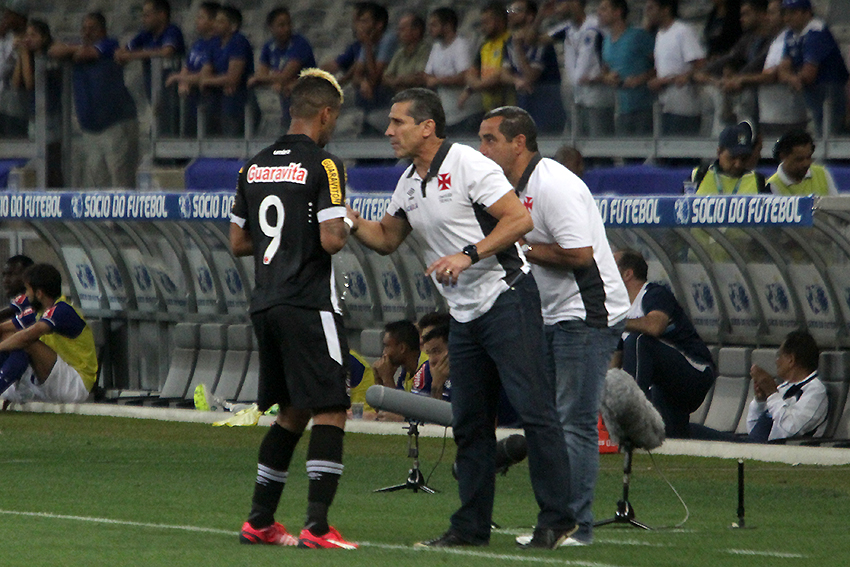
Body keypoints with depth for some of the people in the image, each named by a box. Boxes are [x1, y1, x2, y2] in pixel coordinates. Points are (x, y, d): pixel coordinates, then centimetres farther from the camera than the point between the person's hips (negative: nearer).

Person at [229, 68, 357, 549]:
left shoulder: (255, 167, 12)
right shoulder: (324, 166, -9)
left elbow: (238, 242, 16)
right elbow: (332, 240, -17)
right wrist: (344, 228, 4)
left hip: (265, 305, 8)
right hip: (309, 304, -8)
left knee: (292, 412, 18)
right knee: (330, 411, -5)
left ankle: (259, 521, 18)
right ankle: (317, 525, -14)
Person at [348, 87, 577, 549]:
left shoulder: (469, 165, -12)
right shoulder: (409, 183, 13)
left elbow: (520, 219, -17)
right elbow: (386, 238, 24)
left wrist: (468, 255, -22)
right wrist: (350, 220, 5)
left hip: (506, 299, -8)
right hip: (464, 316, 8)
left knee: (533, 407, -11)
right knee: (469, 422, 9)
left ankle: (556, 518, -10)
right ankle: (471, 525, 13)